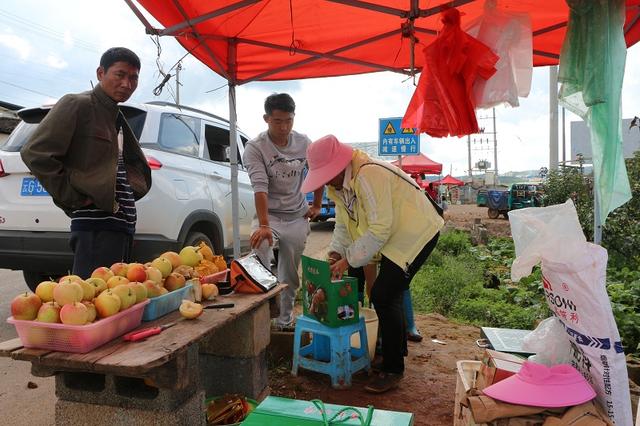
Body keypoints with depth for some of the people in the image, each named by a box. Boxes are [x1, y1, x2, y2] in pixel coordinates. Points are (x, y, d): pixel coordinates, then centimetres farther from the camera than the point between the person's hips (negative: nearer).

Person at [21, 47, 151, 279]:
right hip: (95, 223, -8)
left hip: (123, 223, 9)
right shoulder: (77, 105, -4)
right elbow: (35, 152, -12)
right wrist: (72, 197, -12)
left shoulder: (117, 117, 21)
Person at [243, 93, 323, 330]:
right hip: (269, 215, -3)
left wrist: (316, 205, 15)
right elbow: (260, 187, -26)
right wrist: (264, 225, -37)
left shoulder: (304, 143, -2)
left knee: (290, 275, 9)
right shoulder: (255, 148, -14)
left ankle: (284, 322, 27)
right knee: (260, 247, -34)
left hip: (297, 217, 3)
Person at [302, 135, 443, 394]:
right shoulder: (339, 184, 3)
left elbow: (379, 229, -29)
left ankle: (392, 370, 1)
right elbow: (343, 224, 6)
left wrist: (349, 260, -24)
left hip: (417, 234, -10)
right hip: (395, 235, 10)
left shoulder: (368, 176, -28)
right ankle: (397, 349, 42)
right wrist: (336, 253, -10)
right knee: (391, 293, 20)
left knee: (384, 296, -14)